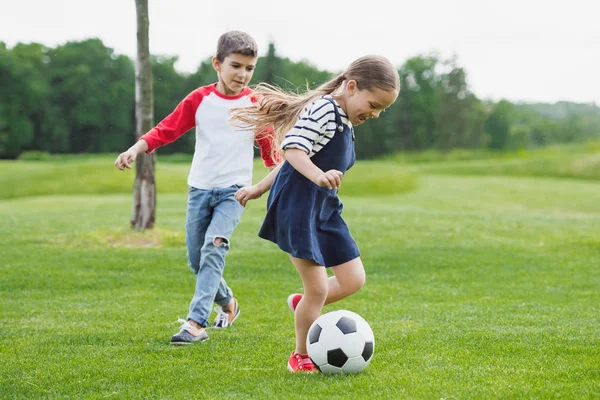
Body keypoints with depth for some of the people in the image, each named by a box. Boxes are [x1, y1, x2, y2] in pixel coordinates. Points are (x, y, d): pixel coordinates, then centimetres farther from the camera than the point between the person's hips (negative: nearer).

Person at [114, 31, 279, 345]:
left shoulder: (255, 104, -1)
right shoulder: (199, 99, 0)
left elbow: (268, 146, 8)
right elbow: (167, 129, -3)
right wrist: (135, 149, -17)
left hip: (234, 190, -3)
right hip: (200, 188, 3)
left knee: (214, 248, -23)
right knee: (196, 260, 9)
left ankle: (196, 322, -25)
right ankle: (228, 304, 35)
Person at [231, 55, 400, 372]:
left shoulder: (343, 122, 17)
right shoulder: (323, 109, -14)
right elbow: (292, 148, -24)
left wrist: (260, 189, 27)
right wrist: (318, 176, -41)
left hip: (325, 208, 10)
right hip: (298, 206, -10)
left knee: (354, 280, 6)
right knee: (318, 289, -6)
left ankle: (303, 304, 31)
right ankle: (301, 357, 15)